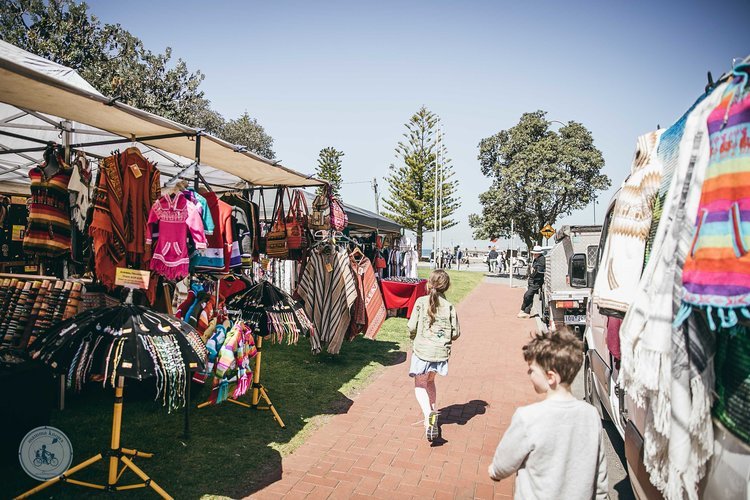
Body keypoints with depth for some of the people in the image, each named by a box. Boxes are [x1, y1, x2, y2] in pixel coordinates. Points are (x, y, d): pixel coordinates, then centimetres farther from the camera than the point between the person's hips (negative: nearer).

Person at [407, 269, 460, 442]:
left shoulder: (421, 302, -8)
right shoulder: (449, 307, -3)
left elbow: (412, 326, -9)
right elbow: (455, 333, -1)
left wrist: (415, 337, 13)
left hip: (422, 349, -3)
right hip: (441, 351, 3)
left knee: (420, 385, 6)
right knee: (430, 381, 26)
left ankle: (428, 414, -16)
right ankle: (433, 410, 30)